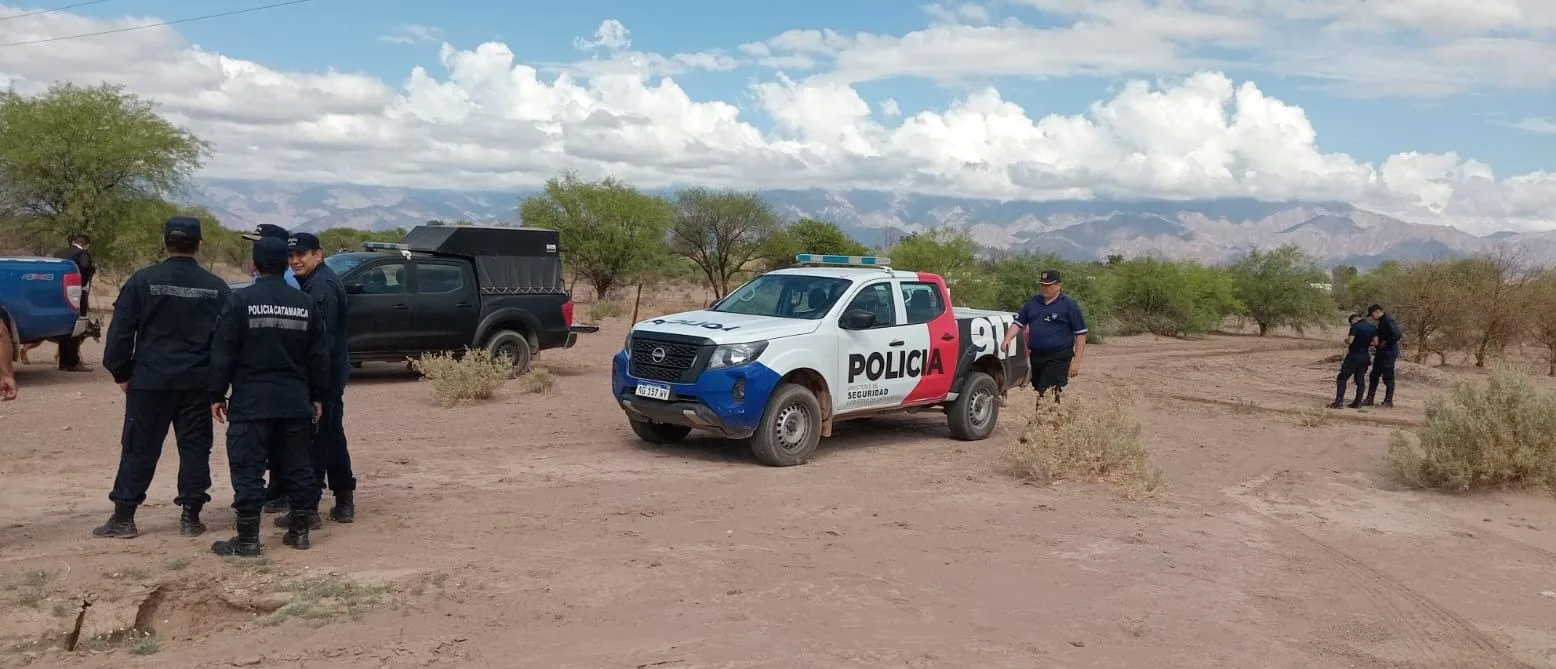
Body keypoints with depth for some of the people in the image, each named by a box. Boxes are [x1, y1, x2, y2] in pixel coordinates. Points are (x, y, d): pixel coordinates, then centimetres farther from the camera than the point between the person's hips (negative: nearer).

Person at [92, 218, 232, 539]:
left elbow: (120, 331, -4)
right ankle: (191, 516, 9)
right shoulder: (216, 287, 2)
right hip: (198, 381, 1)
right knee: (194, 447, 7)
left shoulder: (143, 281, -4)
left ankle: (123, 517, 11)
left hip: (150, 380, -1)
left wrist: (121, 372, 6)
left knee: (139, 447, 7)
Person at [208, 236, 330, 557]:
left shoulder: (241, 300, -7)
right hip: (296, 403, 4)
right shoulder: (305, 304, 5)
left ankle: (248, 539, 3)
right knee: (299, 467, 11)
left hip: (252, 403, -4)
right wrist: (318, 397, 15)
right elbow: (319, 356, 8)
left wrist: (217, 395, 2)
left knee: (248, 470, 1)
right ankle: (300, 531, 17)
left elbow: (223, 353, -7)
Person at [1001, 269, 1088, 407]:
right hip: (1036, 356, 6)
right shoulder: (1033, 303, 12)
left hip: (1058, 358, -6)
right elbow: (1018, 323, 14)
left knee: (1048, 395, -15)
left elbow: (1081, 334, -4)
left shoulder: (1069, 305, -3)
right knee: (1037, 391, 11)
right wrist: (1007, 339, -7)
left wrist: (1076, 361, -10)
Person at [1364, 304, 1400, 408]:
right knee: (1374, 376, 12)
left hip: (1389, 353, -10)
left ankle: (1388, 401, 6)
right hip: (1381, 353, 10)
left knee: (1388, 378, -2)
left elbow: (1397, 335, -28)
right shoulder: (1382, 321, 13)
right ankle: (1369, 399, 17)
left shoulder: (1388, 320, -18)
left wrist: (1386, 343, -20)